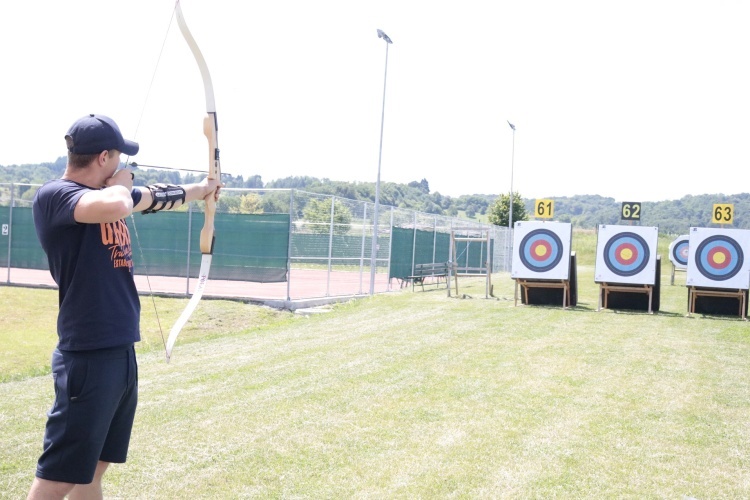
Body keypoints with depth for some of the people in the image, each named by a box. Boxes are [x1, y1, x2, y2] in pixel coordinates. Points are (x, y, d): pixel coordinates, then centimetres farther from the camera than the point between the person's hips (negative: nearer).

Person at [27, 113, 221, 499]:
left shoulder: (108, 193, 11)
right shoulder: (53, 195, -15)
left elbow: (154, 197, 31)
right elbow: (113, 207, -35)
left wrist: (201, 189, 45)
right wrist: (122, 183, -12)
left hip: (122, 352, 9)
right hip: (87, 358, -9)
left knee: (93, 468, 16)